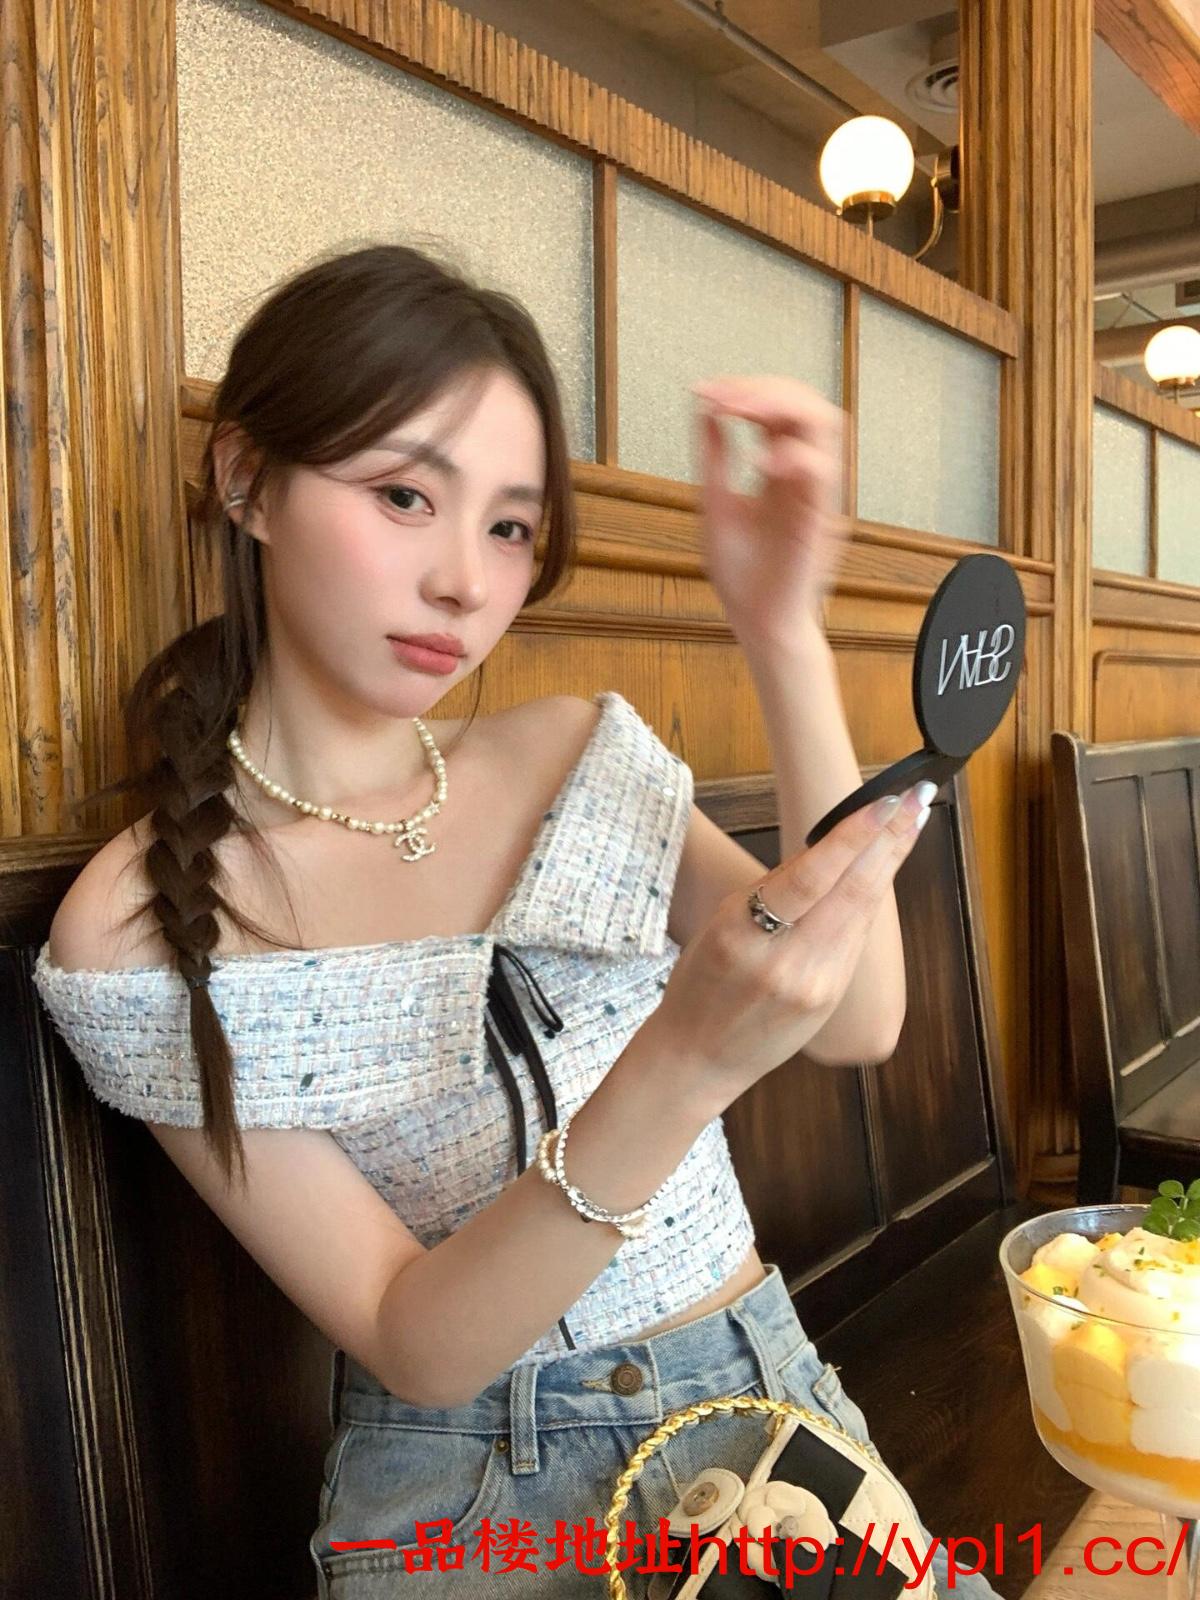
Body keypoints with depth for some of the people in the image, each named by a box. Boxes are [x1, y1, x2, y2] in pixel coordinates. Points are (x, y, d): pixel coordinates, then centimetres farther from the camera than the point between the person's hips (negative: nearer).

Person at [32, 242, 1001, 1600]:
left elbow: (856, 1022, -12)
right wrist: (677, 1071, -33)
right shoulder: (136, 938, -13)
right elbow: (412, 1347, -16)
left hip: (763, 1389, 4)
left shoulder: (585, 755, -1)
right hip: (465, 1483, -3)